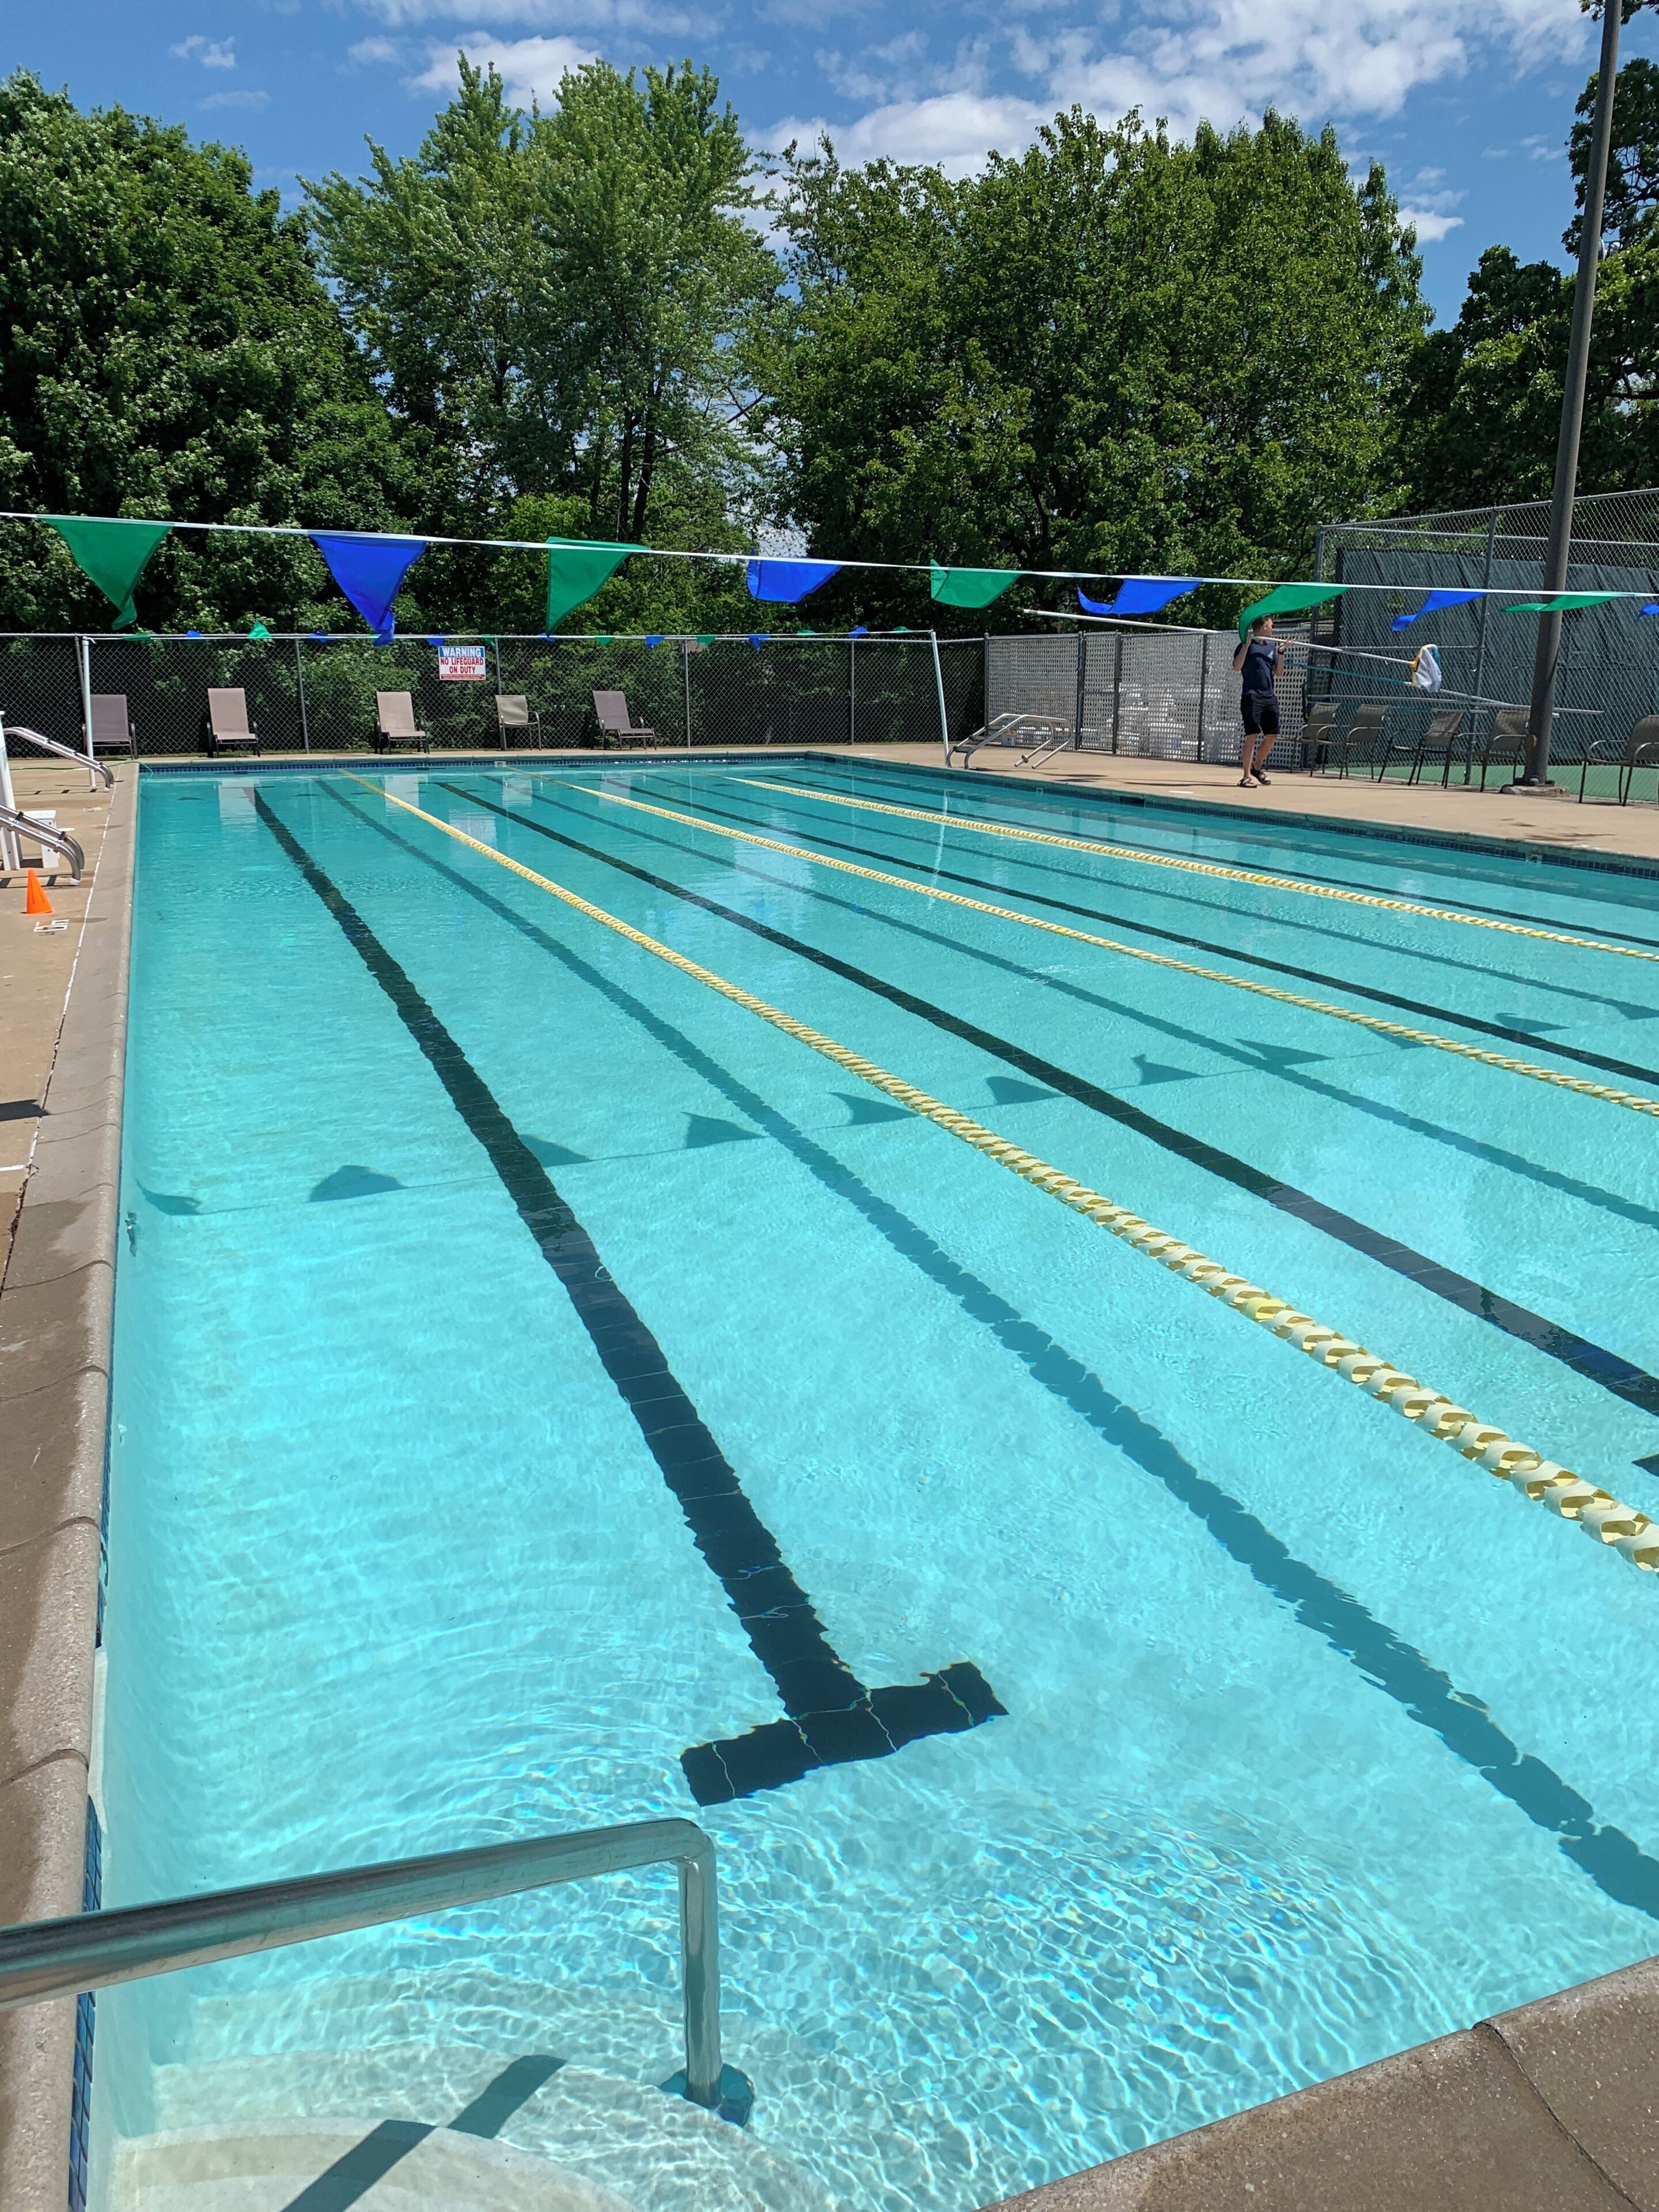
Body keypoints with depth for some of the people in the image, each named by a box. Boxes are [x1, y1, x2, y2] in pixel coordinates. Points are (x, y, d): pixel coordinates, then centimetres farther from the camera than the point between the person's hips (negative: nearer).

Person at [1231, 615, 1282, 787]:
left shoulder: (1272, 646, 16)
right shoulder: (1247, 644, -2)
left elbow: (1278, 672, 16)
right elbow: (1236, 667, -13)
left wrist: (1281, 653, 4)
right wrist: (1246, 645, -17)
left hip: (1270, 696, 7)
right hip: (1252, 696, -7)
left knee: (1272, 736, 6)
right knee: (1252, 735, -11)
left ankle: (1257, 767, 24)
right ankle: (1247, 776, -8)